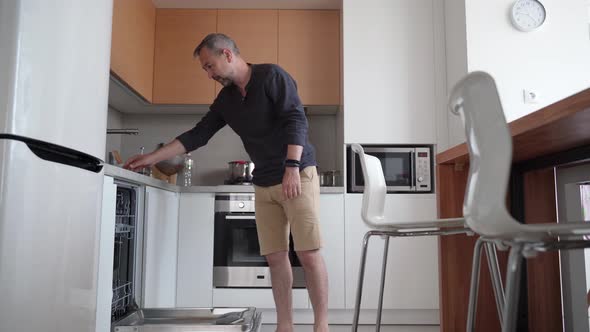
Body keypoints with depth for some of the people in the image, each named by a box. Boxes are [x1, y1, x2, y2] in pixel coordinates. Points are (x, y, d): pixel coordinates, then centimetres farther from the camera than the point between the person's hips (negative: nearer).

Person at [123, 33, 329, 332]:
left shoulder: (271, 76, -4)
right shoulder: (225, 100, 15)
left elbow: (296, 120, -14)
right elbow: (197, 135, 15)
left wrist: (292, 166, -24)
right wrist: (152, 158, 13)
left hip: (298, 175, -6)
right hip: (264, 184, 6)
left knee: (308, 253, -8)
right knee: (275, 257, 1)